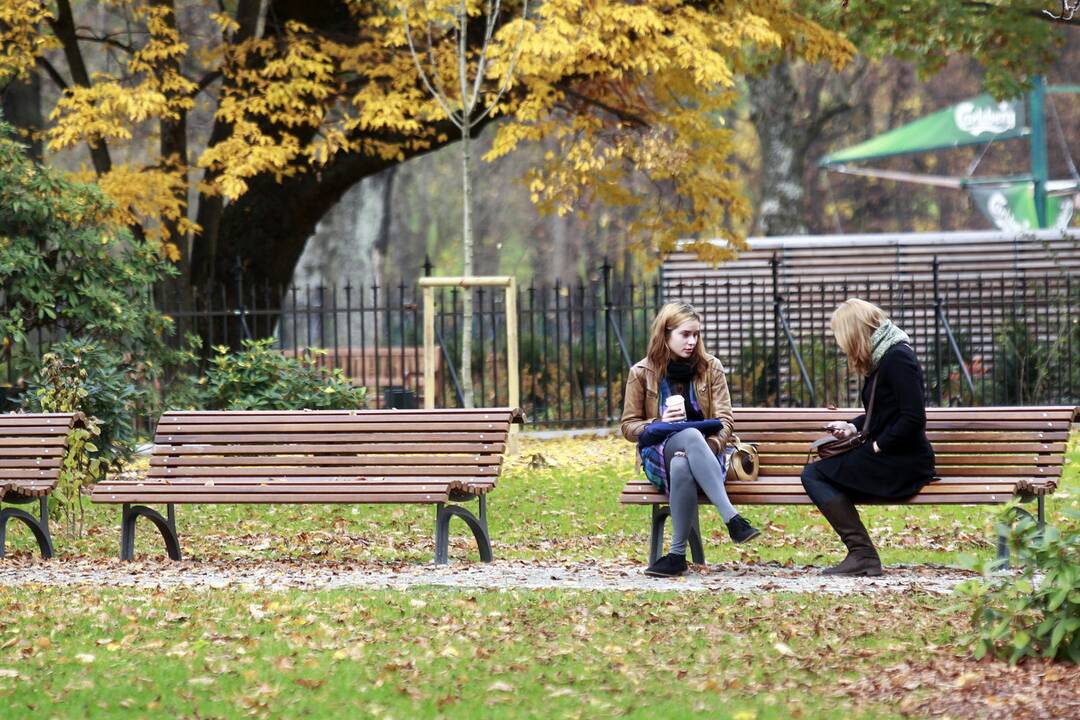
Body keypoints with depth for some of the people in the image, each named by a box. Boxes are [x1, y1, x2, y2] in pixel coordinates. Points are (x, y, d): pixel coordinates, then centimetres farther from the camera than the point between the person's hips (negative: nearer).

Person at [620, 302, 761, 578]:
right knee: (690, 435, -40)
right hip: (659, 453, -1)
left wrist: (710, 447, -20)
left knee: (682, 466, -41)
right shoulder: (642, 373, 4)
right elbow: (629, 426, 7)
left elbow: (725, 420, 1)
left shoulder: (710, 367, 7)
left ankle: (678, 553, -37)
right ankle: (731, 518, -49)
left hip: (703, 454, 1)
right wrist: (659, 424, -14)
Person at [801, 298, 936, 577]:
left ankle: (862, 554, -18)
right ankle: (860, 554, -8)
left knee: (815, 474, -14)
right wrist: (853, 427, 13)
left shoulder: (897, 357, -13)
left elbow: (913, 418, -21)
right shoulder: (880, 358, 17)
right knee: (813, 473, 2)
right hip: (885, 458, 10)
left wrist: (877, 446, -14)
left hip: (902, 464, -10)